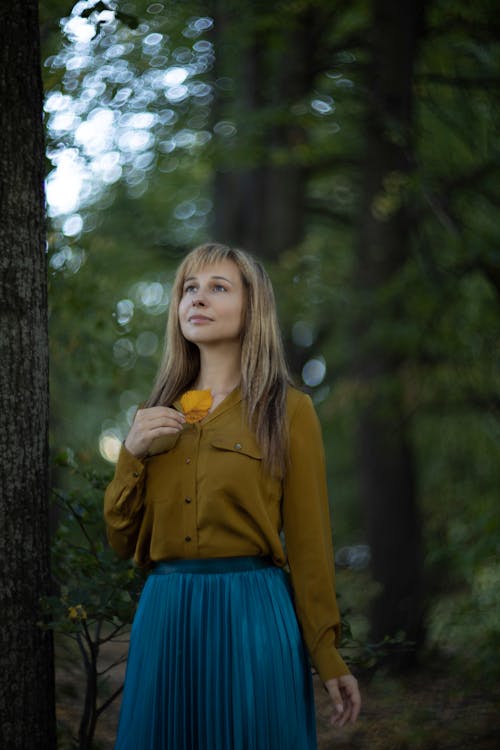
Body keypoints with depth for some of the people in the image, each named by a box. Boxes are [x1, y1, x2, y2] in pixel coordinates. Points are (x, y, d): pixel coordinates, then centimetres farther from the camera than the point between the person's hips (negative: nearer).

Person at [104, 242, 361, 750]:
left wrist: (328, 659, -5)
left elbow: (309, 542, -3)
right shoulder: (160, 416, 14)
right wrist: (132, 454, -3)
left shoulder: (287, 411, 1)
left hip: (251, 613, -4)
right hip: (163, 614, 4)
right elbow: (121, 541, 12)